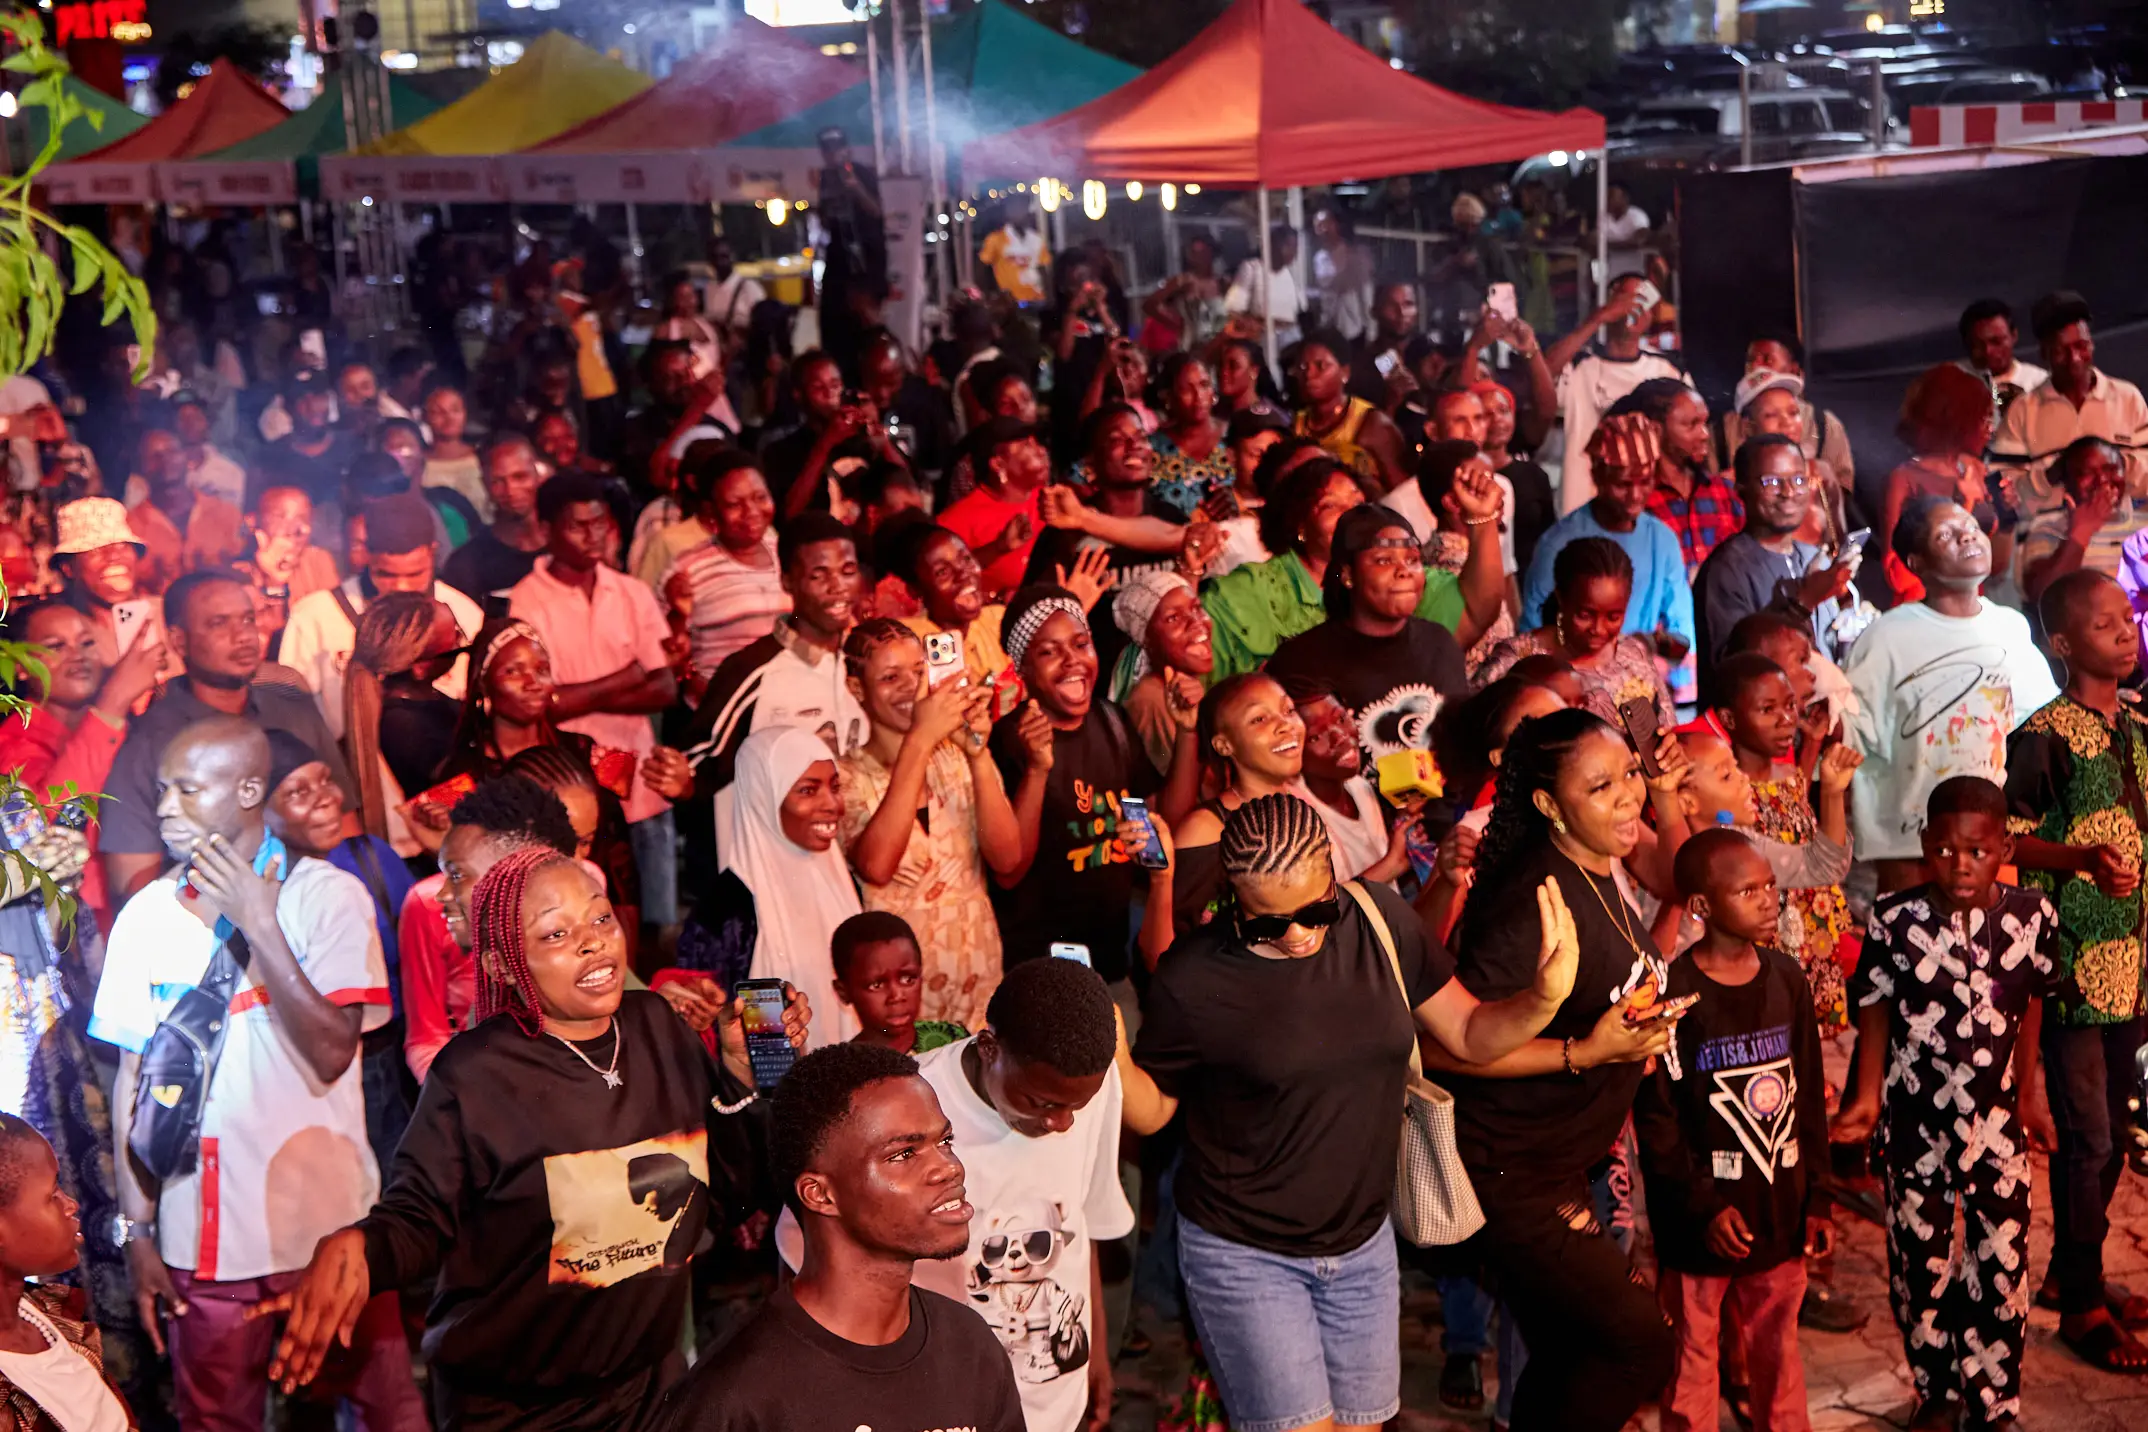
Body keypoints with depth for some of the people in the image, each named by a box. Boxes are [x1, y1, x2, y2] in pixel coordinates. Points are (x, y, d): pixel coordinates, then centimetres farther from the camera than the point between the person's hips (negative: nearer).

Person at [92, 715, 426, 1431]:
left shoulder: (328, 895, -7)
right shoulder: (148, 914, 0)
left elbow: (331, 1053, -16)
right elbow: (133, 1079, 5)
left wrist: (257, 920, -18)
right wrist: (136, 1229, 4)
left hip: (329, 1221, -2)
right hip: (202, 1235, 2)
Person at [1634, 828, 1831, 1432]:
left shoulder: (1786, 979, 3)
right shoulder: (1673, 993, -14)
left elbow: (1809, 1096, 9)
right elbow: (1655, 1119, -12)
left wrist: (1816, 1200, 8)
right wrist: (1704, 1208, -14)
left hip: (1779, 1212, 5)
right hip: (1700, 1222, -5)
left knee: (1777, 1348, 17)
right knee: (1693, 1359, 8)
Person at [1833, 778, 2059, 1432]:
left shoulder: (2033, 916, -8)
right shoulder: (1894, 919, -13)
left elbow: (2031, 1009, 4)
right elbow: (1875, 1011, -5)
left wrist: (2026, 1095, 9)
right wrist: (1867, 1097, -10)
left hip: (1997, 1122, 1)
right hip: (1915, 1122, -1)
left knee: (2003, 1266, 4)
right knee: (1920, 1263, 13)